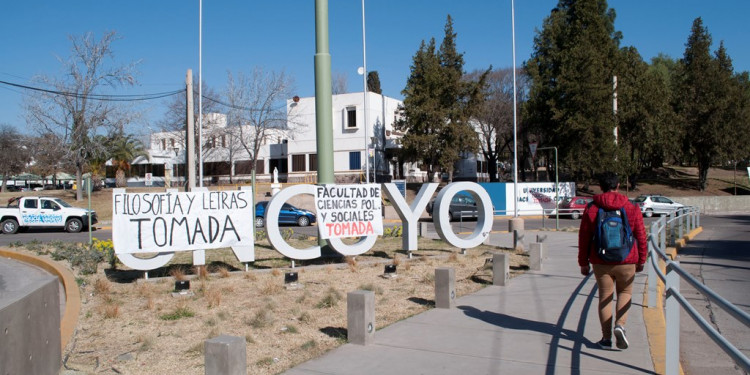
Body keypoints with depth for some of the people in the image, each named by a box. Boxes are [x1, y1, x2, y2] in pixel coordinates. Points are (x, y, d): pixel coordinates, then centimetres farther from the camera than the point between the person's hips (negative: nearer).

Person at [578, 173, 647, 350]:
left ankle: (606, 338, 10)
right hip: (626, 262, 0)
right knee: (625, 292, 18)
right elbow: (641, 236, 3)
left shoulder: (591, 209, -2)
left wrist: (583, 262, 9)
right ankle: (620, 325, -4)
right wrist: (641, 260, 14)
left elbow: (584, 238, 0)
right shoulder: (632, 208, -1)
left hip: (601, 262, 0)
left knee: (605, 296, 9)